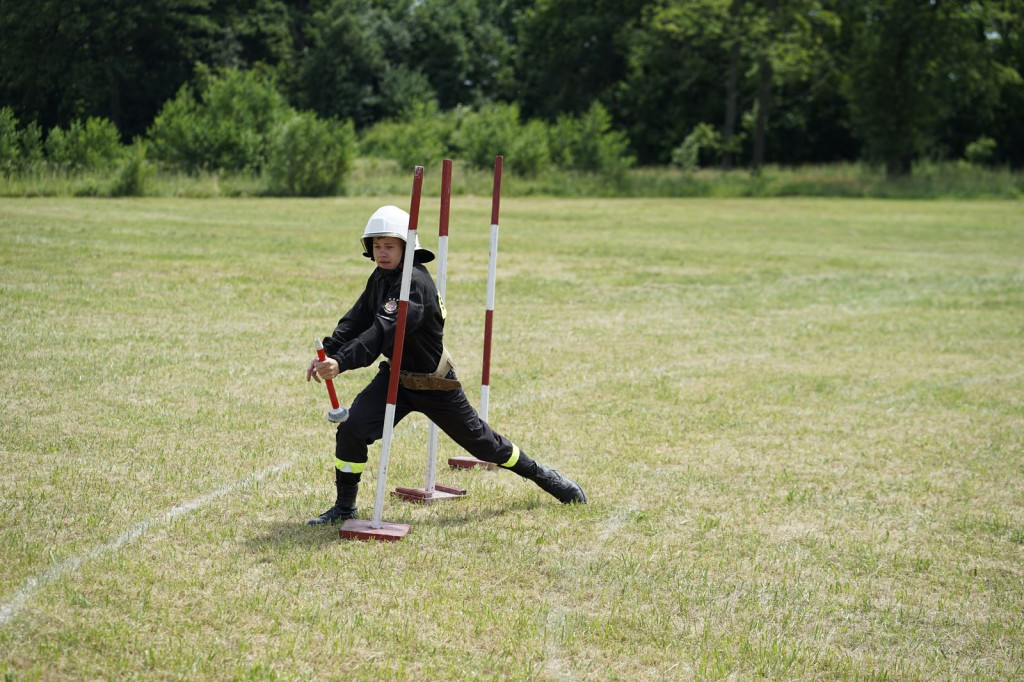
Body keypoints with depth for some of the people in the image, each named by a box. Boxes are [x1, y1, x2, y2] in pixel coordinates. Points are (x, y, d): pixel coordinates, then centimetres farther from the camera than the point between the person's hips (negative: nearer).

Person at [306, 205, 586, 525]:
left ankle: (541, 475, 33)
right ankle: (345, 507, 2)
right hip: (396, 375, 6)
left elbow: (384, 331, -39)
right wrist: (327, 354, -20)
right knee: (351, 427, -14)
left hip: (434, 385, -6)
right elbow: (356, 321, -2)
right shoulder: (380, 278, 1)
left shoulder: (415, 282, -27)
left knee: (482, 442, 9)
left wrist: (342, 362, -48)